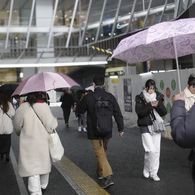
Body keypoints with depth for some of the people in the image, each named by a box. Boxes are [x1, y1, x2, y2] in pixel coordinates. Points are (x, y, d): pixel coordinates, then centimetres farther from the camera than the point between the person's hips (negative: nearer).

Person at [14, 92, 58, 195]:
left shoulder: (22, 108, -6)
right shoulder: (44, 106, -10)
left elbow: (17, 128, 3)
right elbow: (50, 125, -9)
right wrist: (54, 121, 13)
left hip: (28, 145, -1)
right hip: (43, 143, 1)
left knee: (32, 168, 1)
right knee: (44, 165, 20)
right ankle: (43, 186, 40)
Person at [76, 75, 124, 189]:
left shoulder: (88, 98, -13)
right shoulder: (111, 97, -4)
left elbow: (80, 110, 3)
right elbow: (118, 114, -1)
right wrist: (121, 129, 8)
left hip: (94, 132, -4)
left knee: (100, 154, -4)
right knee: (103, 151, 22)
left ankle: (108, 177, -17)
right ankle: (100, 172, 39)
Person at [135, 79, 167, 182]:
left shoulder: (158, 97, 8)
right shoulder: (140, 98, -2)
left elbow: (164, 112, 3)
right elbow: (139, 112, -15)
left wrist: (158, 105, -14)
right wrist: (150, 105, -23)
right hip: (145, 127, -4)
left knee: (156, 150, 3)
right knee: (150, 150, -13)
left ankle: (153, 173, 15)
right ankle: (146, 169, 12)